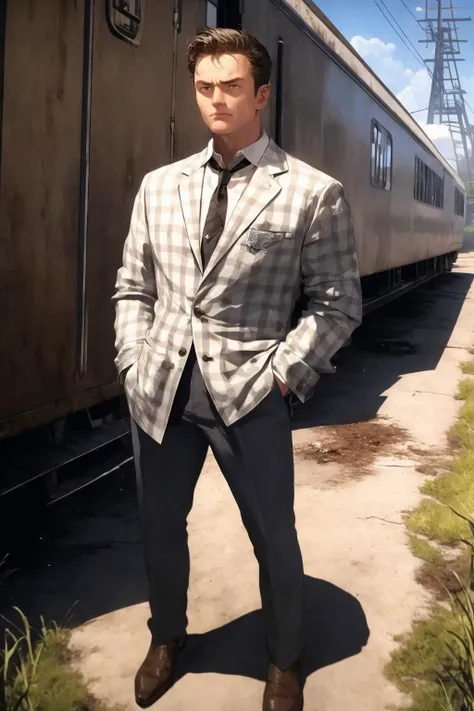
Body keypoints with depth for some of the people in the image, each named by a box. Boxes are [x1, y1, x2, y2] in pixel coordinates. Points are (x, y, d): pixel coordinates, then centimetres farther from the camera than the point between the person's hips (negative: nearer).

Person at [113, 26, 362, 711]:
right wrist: (135, 363, 2)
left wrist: (282, 372, -10)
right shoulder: (159, 185, 9)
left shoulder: (313, 192, -4)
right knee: (159, 526, 18)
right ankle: (167, 638, 45)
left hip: (250, 396, -3)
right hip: (158, 390, 4)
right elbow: (132, 287, 13)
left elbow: (338, 302, -2)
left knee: (273, 536, 9)